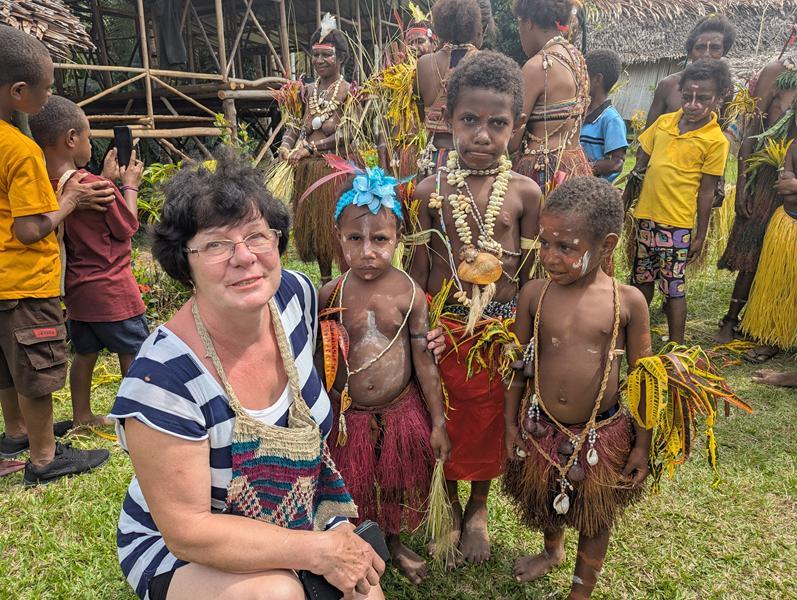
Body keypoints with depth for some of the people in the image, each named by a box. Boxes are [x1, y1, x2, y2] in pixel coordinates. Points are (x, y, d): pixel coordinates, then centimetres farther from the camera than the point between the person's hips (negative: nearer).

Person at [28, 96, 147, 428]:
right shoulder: (97, 186, -21)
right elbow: (127, 227, -8)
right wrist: (130, 185, 2)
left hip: (75, 289, 7)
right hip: (111, 291, -7)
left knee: (85, 353, 20)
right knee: (134, 354, 8)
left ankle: (82, 416, 32)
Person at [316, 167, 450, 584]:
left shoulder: (410, 294, -12)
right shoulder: (330, 295, -10)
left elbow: (424, 361, -7)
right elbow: (318, 359, 0)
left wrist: (438, 422, -3)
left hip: (401, 411, 0)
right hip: (347, 415, 0)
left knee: (397, 487, 22)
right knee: (351, 491, 18)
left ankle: (394, 542, 51)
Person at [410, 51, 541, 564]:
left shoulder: (525, 193, -5)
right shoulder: (431, 190, -6)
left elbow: (529, 273, 1)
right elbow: (420, 268, -1)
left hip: (501, 328, 1)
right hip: (446, 326, 0)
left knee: (490, 421, 17)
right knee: (444, 419, 14)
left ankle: (479, 507, 43)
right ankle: (449, 505, 43)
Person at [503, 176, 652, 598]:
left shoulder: (628, 302, -14)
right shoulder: (533, 294, -10)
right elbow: (518, 364, 1)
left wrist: (642, 444, -1)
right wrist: (511, 423, 4)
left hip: (602, 433, -2)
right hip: (541, 426, 2)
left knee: (596, 517, 18)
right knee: (545, 502, 26)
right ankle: (552, 551, 58)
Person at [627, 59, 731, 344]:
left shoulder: (715, 140, -8)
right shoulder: (664, 121, 4)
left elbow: (706, 191, -7)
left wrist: (701, 235, -5)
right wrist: (623, 205, 8)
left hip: (677, 224, -5)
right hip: (645, 216, 5)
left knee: (674, 287, 2)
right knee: (642, 279, 17)